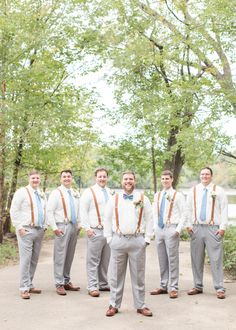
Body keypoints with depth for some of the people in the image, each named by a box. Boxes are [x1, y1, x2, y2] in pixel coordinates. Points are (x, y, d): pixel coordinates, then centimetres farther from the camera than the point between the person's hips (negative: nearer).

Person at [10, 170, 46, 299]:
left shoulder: (42, 194, 15)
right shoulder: (22, 192, -4)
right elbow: (14, 211, -6)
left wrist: (44, 226, 13)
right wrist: (19, 227, -11)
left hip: (40, 230, 6)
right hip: (26, 230, -6)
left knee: (34, 260, 9)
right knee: (26, 259, -7)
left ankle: (29, 285, 19)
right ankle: (24, 289, -1)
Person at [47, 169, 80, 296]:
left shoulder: (75, 194, 14)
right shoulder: (56, 193, -4)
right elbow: (50, 212, -8)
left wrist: (79, 225, 11)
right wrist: (54, 228, -13)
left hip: (74, 227, 6)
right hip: (62, 227, -6)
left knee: (70, 256, 11)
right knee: (60, 256, -5)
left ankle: (67, 282, 21)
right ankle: (59, 284, 1)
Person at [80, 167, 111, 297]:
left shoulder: (109, 192, 14)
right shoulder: (89, 192, -3)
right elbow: (83, 211, -5)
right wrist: (87, 228, -11)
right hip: (95, 231, -5)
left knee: (106, 260, 12)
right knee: (93, 261, -2)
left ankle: (103, 284, 23)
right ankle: (92, 287, 4)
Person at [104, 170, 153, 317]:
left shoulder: (143, 199, 4)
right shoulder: (114, 199, 6)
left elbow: (149, 220, 5)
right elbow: (108, 220, 8)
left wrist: (147, 239, -1)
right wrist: (109, 238, 2)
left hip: (137, 241, 0)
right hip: (118, 240, 1)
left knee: (138, 275, 7)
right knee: (116, 275, 6)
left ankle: (140, 305, 17)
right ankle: (114, 305, 17)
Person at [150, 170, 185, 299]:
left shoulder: (178, 195, -2)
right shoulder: (157, 195, 14)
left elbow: (183, 214, -5)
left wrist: (178, 229, -13)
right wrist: (155, 227, 10)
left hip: (171, 230, -5)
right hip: (159, 230, 5)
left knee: (172, 259, -3)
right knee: (162, 260, 11)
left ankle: (173, 288, 4)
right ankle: (163, 286, 20)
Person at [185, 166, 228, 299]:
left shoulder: (218, 191, 4)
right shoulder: (193, 191, 12)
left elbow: (224, 210, 0)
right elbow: (188, 209, 13)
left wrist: (223, 227, -7)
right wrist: (189, 225, 4)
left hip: (213, 229, -3)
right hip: (196, 228, 3)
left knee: (216, 259, -4)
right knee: (196, 259, 7)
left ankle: (220, 289, 2)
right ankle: (198, 286, 19)